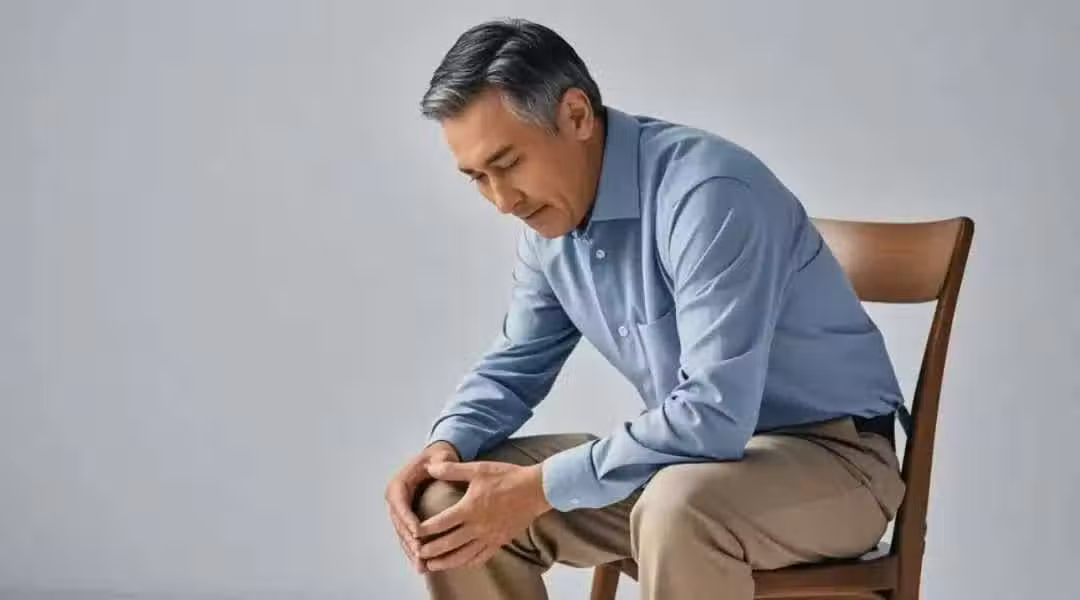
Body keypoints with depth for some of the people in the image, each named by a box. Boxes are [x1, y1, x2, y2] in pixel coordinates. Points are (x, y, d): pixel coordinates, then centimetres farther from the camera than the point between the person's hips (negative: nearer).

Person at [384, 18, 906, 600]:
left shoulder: (708, 193, -27)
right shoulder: (550, 219, 0)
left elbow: (713, 416, -32)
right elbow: (514, 366, 13)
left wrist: (542, 487, -28)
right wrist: (445, 447, -8)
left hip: (829, 456, -7)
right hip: (693, 456, 7)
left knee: (677, 505, -39)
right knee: (450, 501, -6)